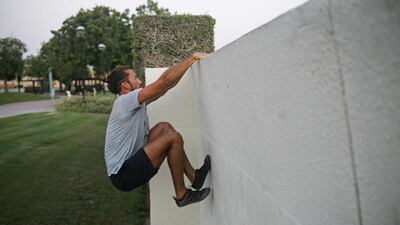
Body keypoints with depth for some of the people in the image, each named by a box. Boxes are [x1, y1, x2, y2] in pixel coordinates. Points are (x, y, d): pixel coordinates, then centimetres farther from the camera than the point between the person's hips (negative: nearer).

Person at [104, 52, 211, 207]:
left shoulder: (137, 102, 11)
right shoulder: (125, 101, -16)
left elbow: (168, 84, 13)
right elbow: (165, 81, -23)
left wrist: (189, 62, 11)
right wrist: (193, 56, -16)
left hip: (129, 163, 10)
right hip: (123, 174, -10)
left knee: (164, 127, 8)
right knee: (174, 138, -17)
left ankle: (194, 177, 8)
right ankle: (182, 195, -3)